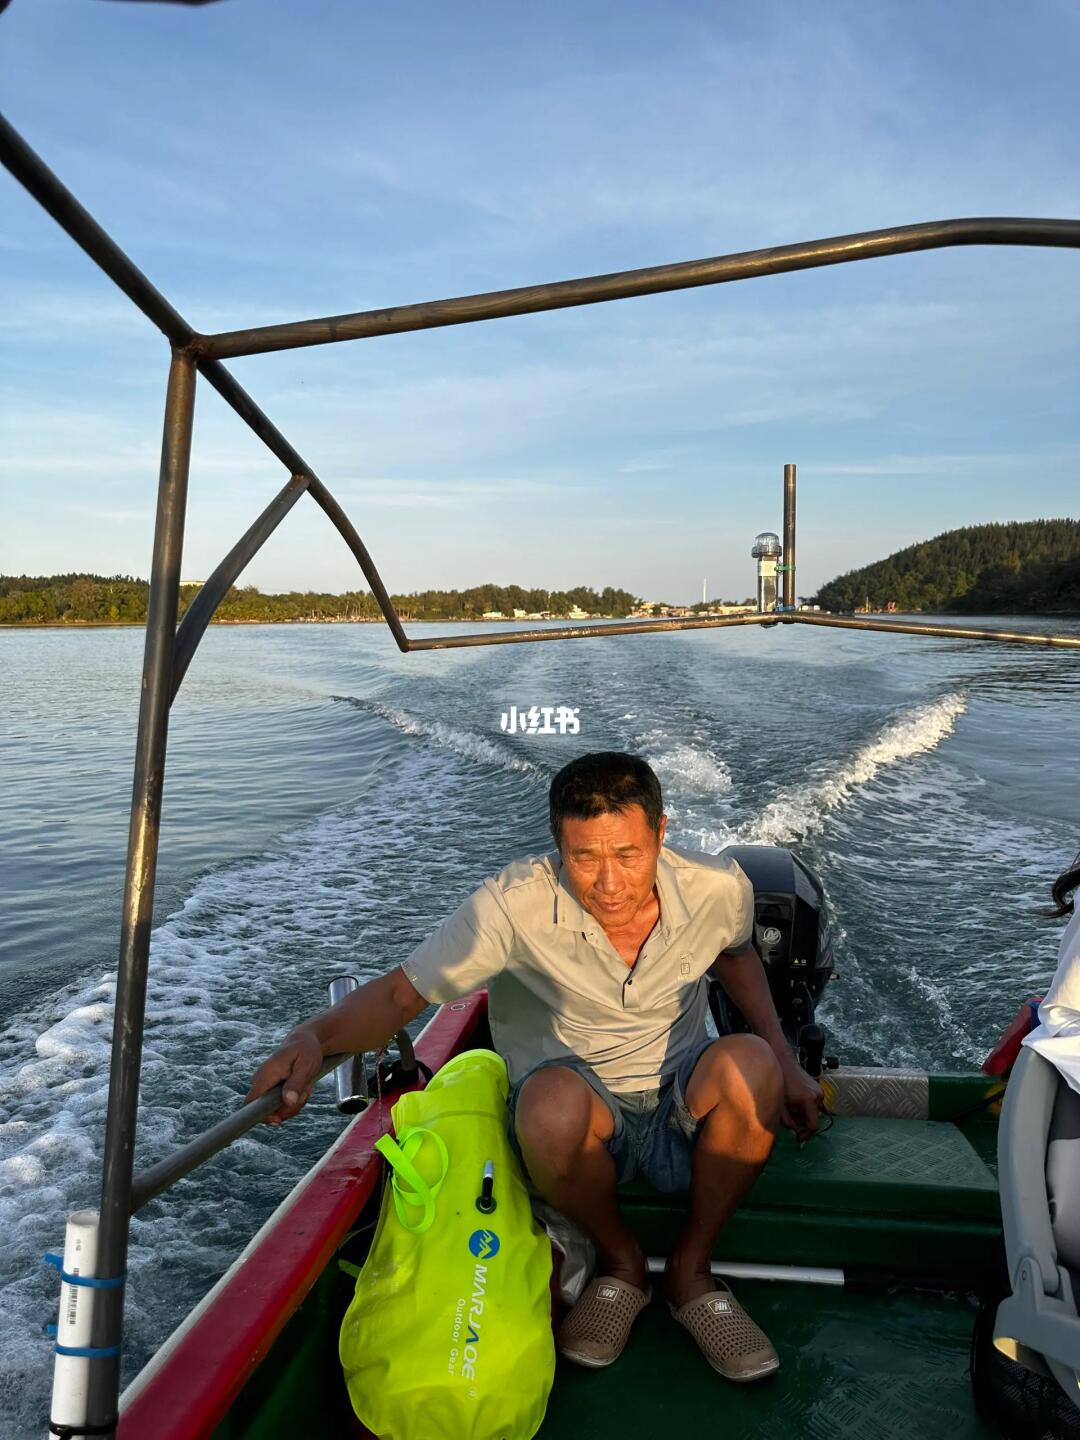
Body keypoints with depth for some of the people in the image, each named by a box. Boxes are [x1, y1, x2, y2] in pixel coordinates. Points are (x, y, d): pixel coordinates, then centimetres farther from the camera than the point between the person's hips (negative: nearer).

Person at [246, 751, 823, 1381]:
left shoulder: (718, 888, -14)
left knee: (748, 1063, -32)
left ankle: (691, 1268, -3)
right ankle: (620, 1260, -2)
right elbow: (401, 993, -21)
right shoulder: (515, 905, -23)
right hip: (581, 1119, -1)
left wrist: (784, 1059, 2)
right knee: (553, 1100, -38)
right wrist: (313, 1035, -41)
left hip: (682, 1113, 2)